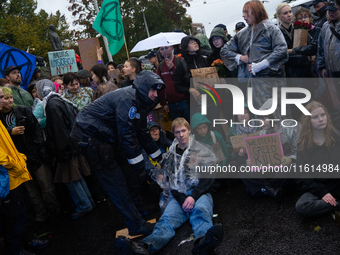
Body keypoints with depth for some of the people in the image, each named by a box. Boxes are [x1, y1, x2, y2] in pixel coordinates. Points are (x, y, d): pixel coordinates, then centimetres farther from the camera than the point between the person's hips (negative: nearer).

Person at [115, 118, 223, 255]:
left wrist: (194, 196, -13)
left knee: (200, 209, -37)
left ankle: (203, 242, -68)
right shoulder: (170, 154, 18)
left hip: (199, 192, -2)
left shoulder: (201, 151, 9)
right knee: (167, 218, -27)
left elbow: (208, 178, 1)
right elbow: (169, 181, 15)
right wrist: (182, 200, -3)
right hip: (178, 196, 2)